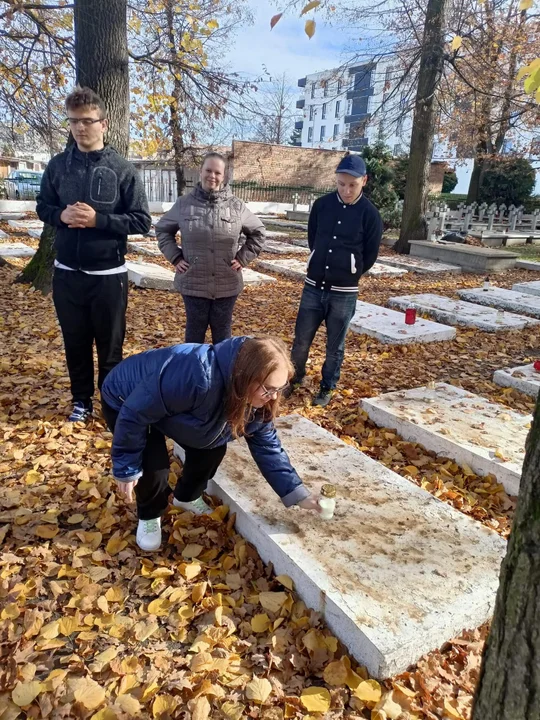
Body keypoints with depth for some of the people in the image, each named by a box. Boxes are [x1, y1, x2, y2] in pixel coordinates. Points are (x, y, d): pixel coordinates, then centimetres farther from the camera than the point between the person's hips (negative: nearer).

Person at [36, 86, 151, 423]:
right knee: (76, 343, 14)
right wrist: (61, 215, -11)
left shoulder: (123, 169, -5)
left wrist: (97, 219, -18)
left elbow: (142, 220, -7)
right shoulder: (58, 165, 4)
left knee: (110, 345, 9)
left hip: (108, 275, -3)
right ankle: (82, 400, 31)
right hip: (67, 273, 3)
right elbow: (43, 207, 12)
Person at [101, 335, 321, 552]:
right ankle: (149, 515, 12)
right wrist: (126, 469, -23)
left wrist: (298, 494, -13)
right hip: (125, 403, -6)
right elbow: (135, 413, -34)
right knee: (154, 465, -21)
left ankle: (187, 497, 28)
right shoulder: (197, 377, -45)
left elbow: (267, 446, -7)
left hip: (171, 406, 7)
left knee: (212, 448, -1)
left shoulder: (257, 398, -18)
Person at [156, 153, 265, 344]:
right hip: (193, 284, -1)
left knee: (222, 333, 12)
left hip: (227, 285, 1)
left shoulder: (236, 206, 1)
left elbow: (257, 232, 12)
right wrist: (175, 257, 0)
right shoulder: (184, 203, 0)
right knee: (194, 332, 9)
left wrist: (243, 258, 1)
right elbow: (162, 230, 11)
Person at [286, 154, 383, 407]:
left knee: (335, 346, 9)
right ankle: (295, 378, 32)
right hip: (313, 286, 3)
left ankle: (327, 389, 26)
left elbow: (370, 256, 0)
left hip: (344, 293, -2)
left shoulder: (370, 214, -7)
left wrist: (348, 274, 6)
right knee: (301, 339, 9)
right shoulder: (322, 204, 1)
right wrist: (321, 264, 12)